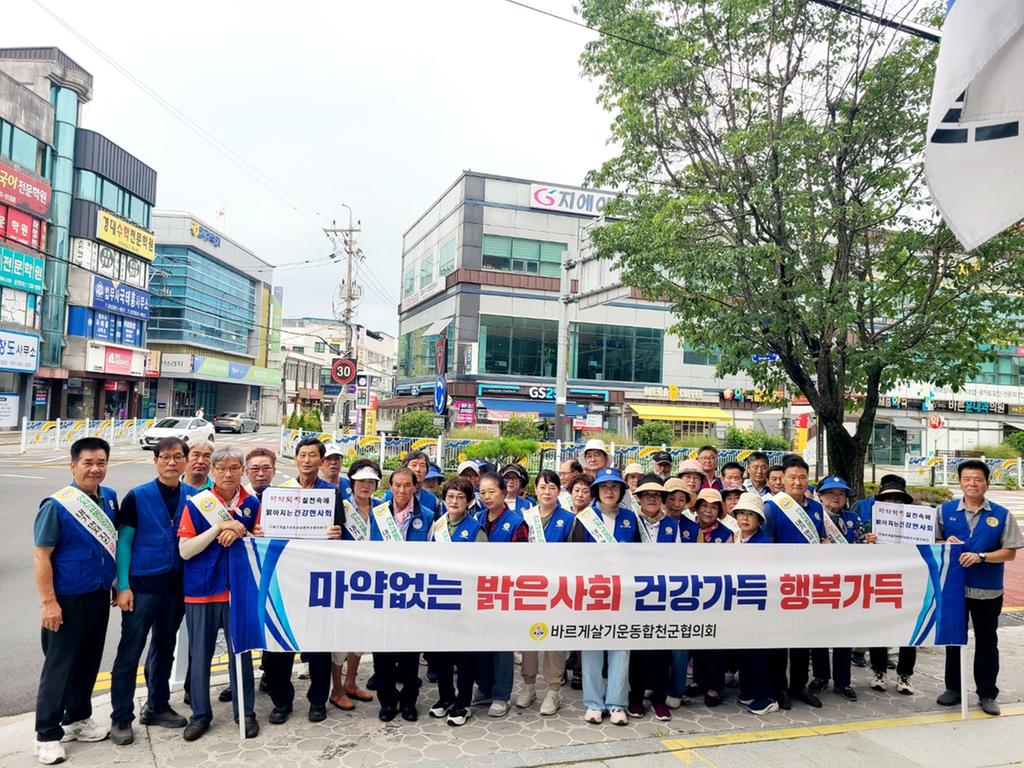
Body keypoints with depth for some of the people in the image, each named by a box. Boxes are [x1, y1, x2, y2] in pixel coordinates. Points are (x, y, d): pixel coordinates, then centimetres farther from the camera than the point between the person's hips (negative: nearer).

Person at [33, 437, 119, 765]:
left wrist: (115, 584, 13)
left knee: (89, 661, 17)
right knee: (60, 665, 4)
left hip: (99, 596, 6)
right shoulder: (56, 505, -16)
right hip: (68, 599, -6)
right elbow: (41, 556, -15)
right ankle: (47, 734, 18)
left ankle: (77, 719, 34)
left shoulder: (109, 498, 2)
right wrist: (48, 602, -19)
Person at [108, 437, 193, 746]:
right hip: (141, 585, -3)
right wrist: (123, 586, -10)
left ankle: (157, 707, 31)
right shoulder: (137, 497, -6)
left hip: (176, 586, 4)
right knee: (129, 653, 1)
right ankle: (121, 718, 14)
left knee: (164, 648, 16)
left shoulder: (193, 497, 2)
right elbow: (123, 542, -5)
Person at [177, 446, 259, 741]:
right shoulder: (197, 503, -6)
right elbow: (184, 550, -9)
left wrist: (240, 533, -16)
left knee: (241, 651, 8)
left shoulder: (252, 503, 0)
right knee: (200, 654, 9)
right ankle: (200, 713, 26)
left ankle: (245, 712, 22)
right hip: (201, 589, -1)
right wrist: (218, 528, -20)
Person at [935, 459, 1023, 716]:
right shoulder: (945, 510, 0)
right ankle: (953, 688, 26)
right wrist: (946, 544, -17)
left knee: (987, 642, 10)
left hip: (987, 590, -1)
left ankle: (987, 693, 23)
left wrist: (980, 556, -19)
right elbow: (932, 542, 4)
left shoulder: (1001, 515, -3)